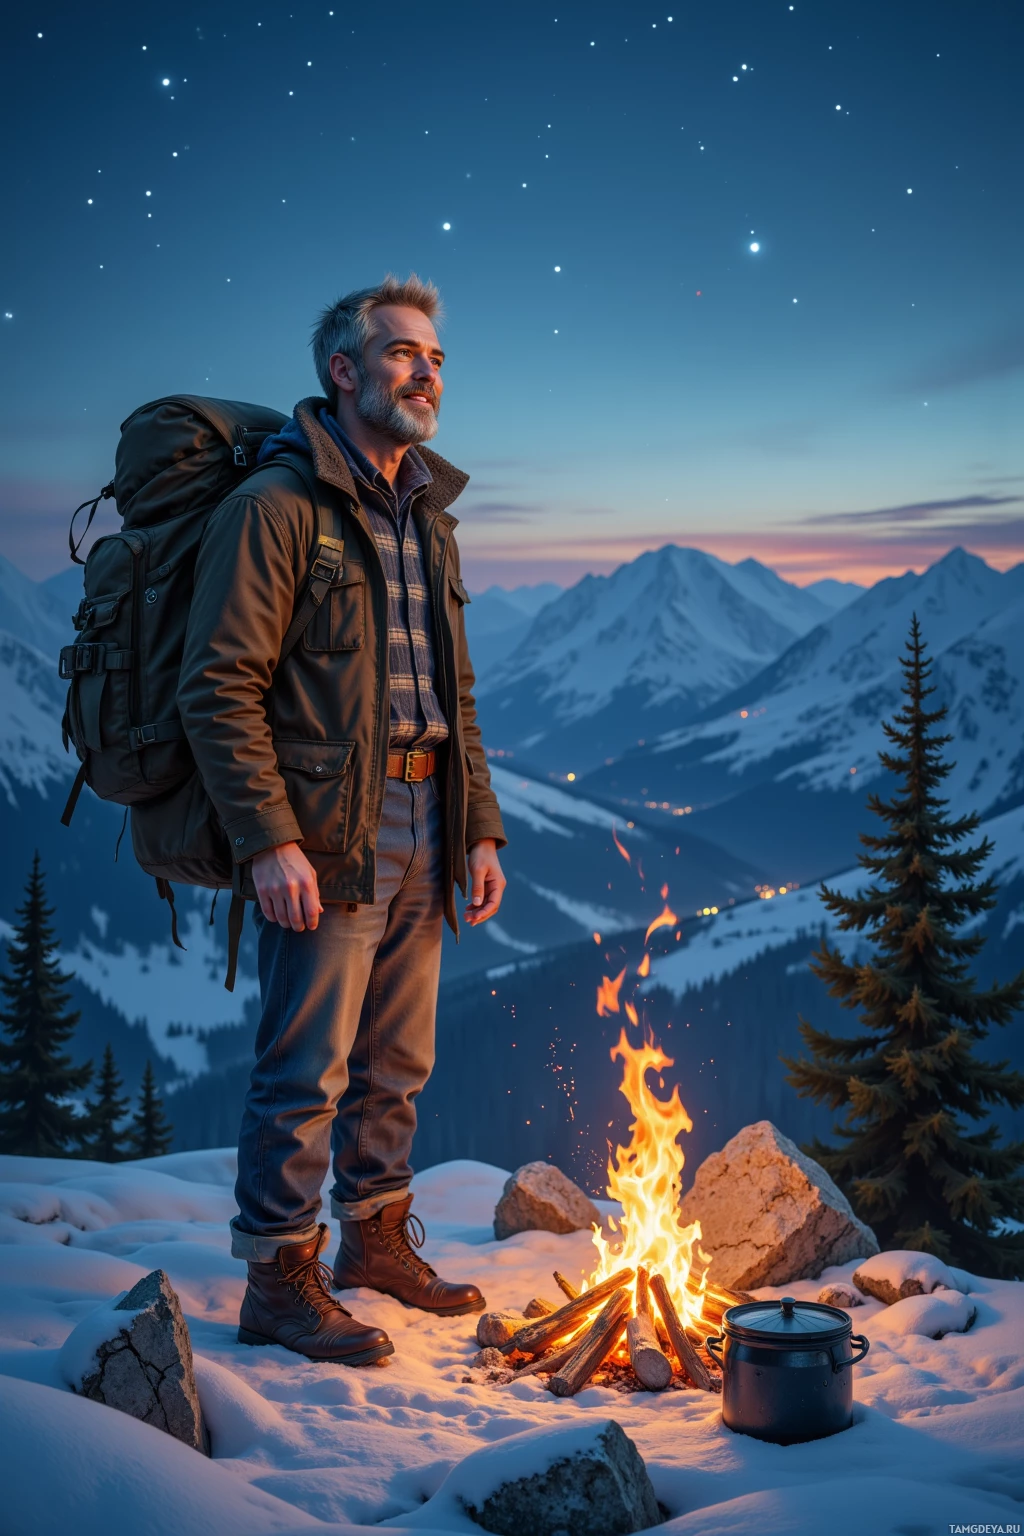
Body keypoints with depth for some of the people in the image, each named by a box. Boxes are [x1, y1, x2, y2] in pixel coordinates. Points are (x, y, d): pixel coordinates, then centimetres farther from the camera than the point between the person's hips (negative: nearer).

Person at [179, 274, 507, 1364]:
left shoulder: (427, 519, 18)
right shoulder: (278, 505, -8)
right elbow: (218, 688, -14)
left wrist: (480, 829, 14)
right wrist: (269, 842, -19)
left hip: (419, 841, 8)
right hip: (327, 840, -7)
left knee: (397, 1063, 16)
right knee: (307, 1070, -1)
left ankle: (378, 1237, 33)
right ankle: (279, 1283, 13)